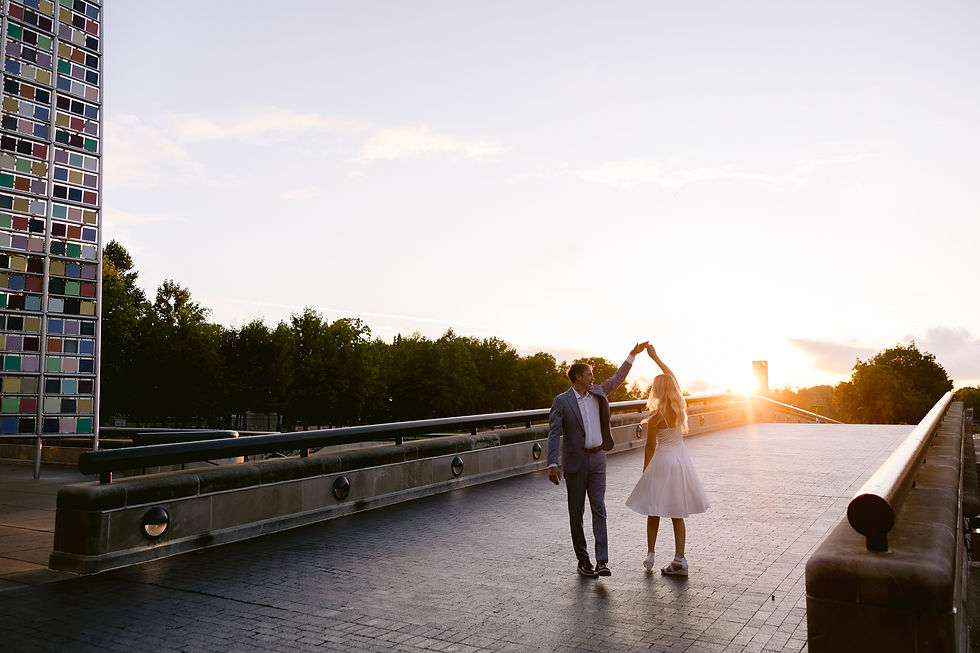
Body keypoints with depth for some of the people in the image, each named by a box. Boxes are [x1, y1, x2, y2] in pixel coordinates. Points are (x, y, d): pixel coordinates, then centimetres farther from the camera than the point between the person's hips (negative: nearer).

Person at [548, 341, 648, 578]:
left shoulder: (597, 393, 8)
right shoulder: (561, 401, -8)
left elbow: (617, 378, 21)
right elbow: (554, 434, -14)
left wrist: (632, 354, 18)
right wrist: (552, 463, -24)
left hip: (597, 459, 4)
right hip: (575, 462, -4)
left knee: (599, 509, -4)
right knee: (576, 512, 6)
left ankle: (602, 561, -6)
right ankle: (582, 560, 17)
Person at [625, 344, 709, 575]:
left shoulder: (655, 417, -17)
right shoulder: (680, 408, -2)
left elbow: (650, 447, -10)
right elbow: (671, 377, 12)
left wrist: (645, 472, 2)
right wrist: (655, 356, 19)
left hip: (662, 461, -5)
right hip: (681, 459, 5)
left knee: (654, 511, 12)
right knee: (677, 514, 9)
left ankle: (650, 554, 18)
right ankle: (679, 560, 8)